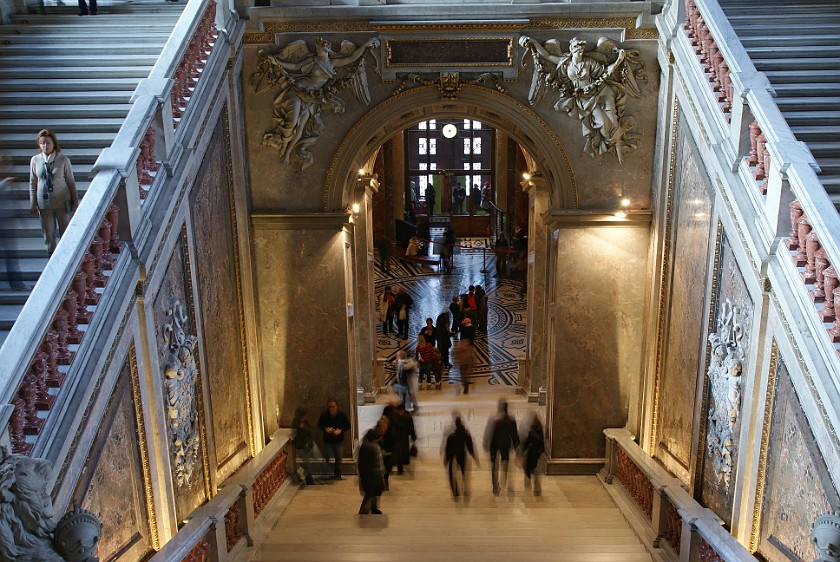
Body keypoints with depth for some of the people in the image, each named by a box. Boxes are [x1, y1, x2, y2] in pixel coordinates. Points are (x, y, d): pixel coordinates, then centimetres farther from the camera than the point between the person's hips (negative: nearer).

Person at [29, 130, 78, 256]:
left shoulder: (63, 160, -8)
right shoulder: (35, 160, -2)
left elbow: (71, 182, -2)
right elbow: (32, 183, 6)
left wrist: (75, 201, -1)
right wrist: (32, 203, 6)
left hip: (62, 202, -2)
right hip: (44, 203, 2)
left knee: (65, 231, 6)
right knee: (48, 232, 11)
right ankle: (51, 253, 26)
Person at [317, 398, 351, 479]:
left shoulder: (343, 415, -12)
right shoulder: (324, 415, -12)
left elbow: (348, 426, -3)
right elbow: (319, 424, 3)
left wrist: (340, 430, -20)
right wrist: (325, 428, -17)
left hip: (339, 441, 0)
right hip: (328, 441, 0)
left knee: (338, 460, 10)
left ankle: (338, 476, 27)